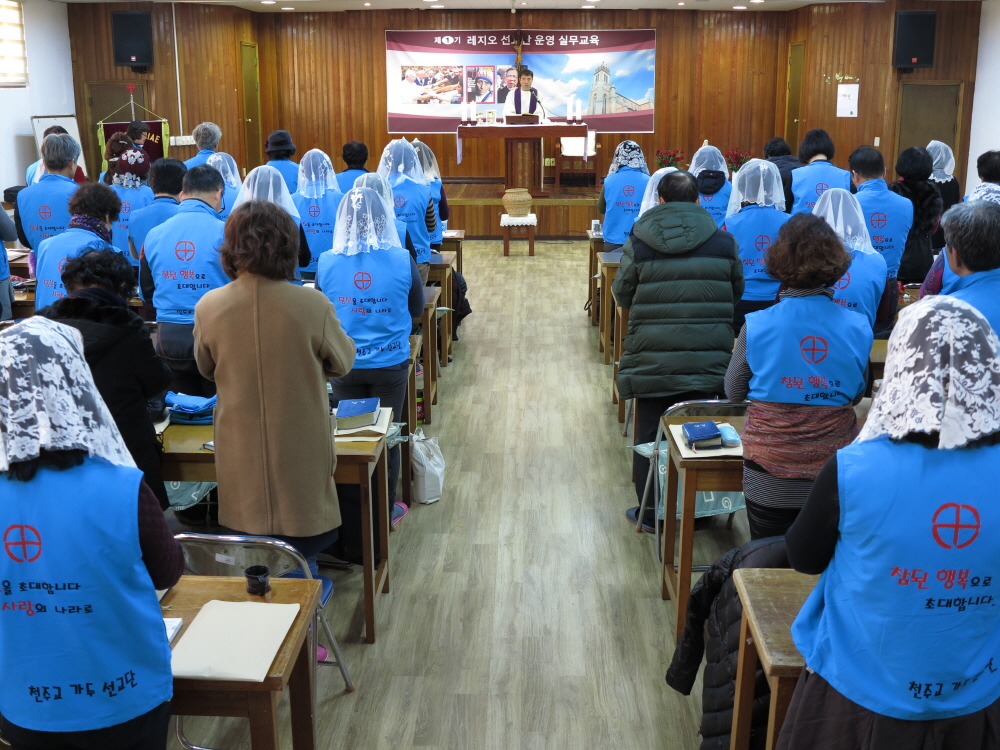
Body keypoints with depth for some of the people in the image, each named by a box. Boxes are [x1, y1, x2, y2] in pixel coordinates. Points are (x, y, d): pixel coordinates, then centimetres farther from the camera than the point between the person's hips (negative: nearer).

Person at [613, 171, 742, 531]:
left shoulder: (638, 241, -6)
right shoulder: (723, 241, -1)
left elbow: (622, 294, 3)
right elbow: (736, 292, 10)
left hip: (652, 359, -1)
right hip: (707, 359, 1)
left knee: (650, 434, 10)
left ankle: (651, 512, 20)